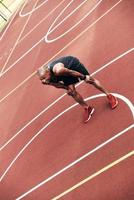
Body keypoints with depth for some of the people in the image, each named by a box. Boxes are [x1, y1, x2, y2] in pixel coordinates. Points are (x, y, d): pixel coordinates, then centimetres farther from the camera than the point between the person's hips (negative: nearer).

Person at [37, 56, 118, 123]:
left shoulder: (58, 70, -45)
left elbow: (71, 72, -30)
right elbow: (56, 84, -1)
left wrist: (84, 77, -17)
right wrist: (67, 88, -8)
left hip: (73, 63, -5)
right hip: (66, 72, 6)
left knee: (90, 80, 3)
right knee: (72, 92, 0)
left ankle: (109, 95, 23)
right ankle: (87, 109, 20)